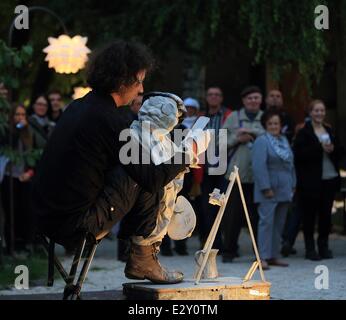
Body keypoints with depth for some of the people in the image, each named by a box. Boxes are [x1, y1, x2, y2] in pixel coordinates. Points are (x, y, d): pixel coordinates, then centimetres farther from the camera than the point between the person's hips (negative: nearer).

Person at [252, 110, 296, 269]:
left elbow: (290, 164, 20)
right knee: (266, 221, -10)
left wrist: (292, 185, 13)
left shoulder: (284, 140, 16)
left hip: (284, 190, 8)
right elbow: (259, 166, -17)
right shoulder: (261, 141, -9)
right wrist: (266, 188, -21)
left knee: (279, 223, 9)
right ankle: (263, 257, -9)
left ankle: (273, 256, 14)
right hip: (269, 191, -8)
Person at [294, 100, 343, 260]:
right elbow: (298, 154, -14)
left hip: (330, 179, 5)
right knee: (310, 214, 0)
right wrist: (319, 148, -20)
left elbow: (339, 152, 16)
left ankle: (324, 246, 18)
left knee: (326, 214, 8)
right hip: (311, 180, -5)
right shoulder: (304, 132, -3)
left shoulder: (329, 131, 15)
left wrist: (332, 149, -6)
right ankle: (310, 248, 7)